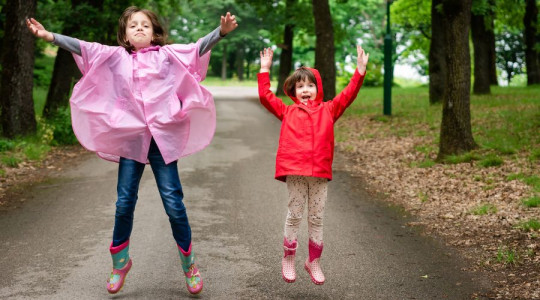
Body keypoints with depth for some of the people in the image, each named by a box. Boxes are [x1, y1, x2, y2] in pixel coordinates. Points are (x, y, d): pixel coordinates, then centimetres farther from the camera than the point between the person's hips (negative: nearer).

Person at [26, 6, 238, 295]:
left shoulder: (166, 54, 5)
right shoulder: (116, 57, 10)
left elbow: (199, 47, -7)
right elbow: (83, 48, 2)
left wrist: (221, 31, -26)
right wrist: (50, 35, -9)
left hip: (163, 138, -2)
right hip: (131, 138, 2)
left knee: (173, 202, -2)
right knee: (124, 203, 6)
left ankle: (188, 263, 14)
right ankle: (120, 261, 26)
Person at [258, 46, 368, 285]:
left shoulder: (328, 110, 13)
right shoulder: (288, 112, 11)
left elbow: (348, 95, 6)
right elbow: (266, 96, 7)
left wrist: (360, 70, -2)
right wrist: (265, 70, 6)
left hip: (320, 172, 1)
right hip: (294, 171, -1)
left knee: (316, 218, 8)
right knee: (294, 214, 4)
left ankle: (314, 261, 20)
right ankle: (288, 259, 17)